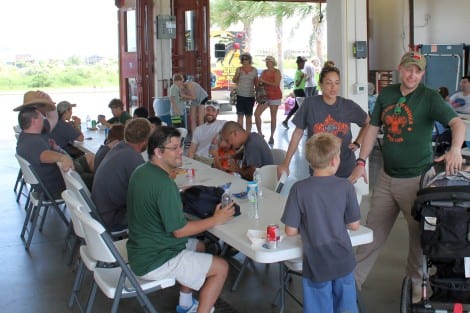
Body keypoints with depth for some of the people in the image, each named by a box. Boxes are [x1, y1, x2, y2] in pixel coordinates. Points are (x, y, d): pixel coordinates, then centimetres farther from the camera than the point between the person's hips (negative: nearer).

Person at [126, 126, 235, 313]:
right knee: (221, 267, -4)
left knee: (198, 246, 27)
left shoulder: (141, 172, 1)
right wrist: (215, 220, -13)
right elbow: (179, 230, -22)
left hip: (141, 248, 10)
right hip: (153, 262, -10)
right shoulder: (164, 184, -28)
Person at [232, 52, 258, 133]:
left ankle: (248, 133, 13)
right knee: (240, 115, -6)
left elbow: (256, 83, 10)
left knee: (249, 115, 6)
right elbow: (234, 81, 8)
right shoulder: (239, 69, 3)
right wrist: (237, 74, -11)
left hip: (250, 96, 1)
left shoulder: (254, 70, 4)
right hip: (240, 95, -1)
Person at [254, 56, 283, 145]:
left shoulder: (276, 72, -6)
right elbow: (259, 83, 15)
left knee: (273, 116, 0)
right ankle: (260, 133, 5)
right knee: (256, 114, -7)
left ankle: (271, 137, 8)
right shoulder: (264, 72, 10)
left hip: (275, 96, -5)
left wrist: (264, 81, -16)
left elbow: (276, 84, -19)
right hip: (265, 96, 5)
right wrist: (259, 82, -6)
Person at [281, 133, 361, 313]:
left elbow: (290, 231, -11)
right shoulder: (345, 186, -10)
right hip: (343, 263, 1)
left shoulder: (299, 189, -14)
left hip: (316, 266, -1)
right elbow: (354, 225, -3)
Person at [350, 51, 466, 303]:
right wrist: (361, 162, 2)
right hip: (386, 177, 4)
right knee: (373, 231, 11)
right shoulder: (386, 94, 3)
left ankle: (416, 281, 32)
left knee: (419, 234, 11)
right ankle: (354, 279, 22)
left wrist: (455, 149, -44)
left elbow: (457, 123, -24)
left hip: (416, 179, -4)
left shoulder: (429, 98, -11)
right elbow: (373, 129, 9)